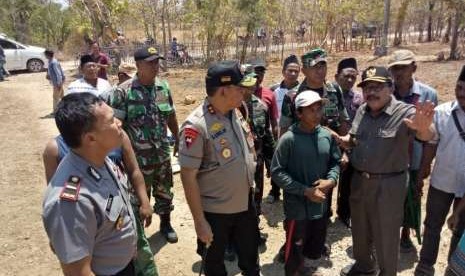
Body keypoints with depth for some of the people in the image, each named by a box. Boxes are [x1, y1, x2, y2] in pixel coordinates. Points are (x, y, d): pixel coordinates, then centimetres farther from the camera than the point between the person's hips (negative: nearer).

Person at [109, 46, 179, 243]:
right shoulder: (123, 92, -14)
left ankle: (165, 224, 39)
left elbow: (171, 116, 12)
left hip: (162, 153, 5)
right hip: (138, 156, -4)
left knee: (164, 191, 18)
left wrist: (177, 139, 16)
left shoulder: (163, 87, 2)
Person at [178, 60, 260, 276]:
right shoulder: (196, 126, -25)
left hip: (245, 204, 6)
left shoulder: (236, 113, -1)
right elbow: (188, 177, -21)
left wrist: (249, 185, 14)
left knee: (251, 257, 25)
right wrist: (199, 220, -18)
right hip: (215, 212, -6)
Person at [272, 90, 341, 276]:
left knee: (317, 243, 25)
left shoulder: (327, 136, -4)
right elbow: (277, 172, -16)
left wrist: (331, 180, -10)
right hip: (297, 205, -5)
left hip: (321, 203, 5)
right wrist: (305, 191, -19)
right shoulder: (289, 139, -18)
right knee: (295, 247, 11)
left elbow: (335, 162, 10)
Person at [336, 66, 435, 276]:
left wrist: (423, 128, -62)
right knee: (359, 229, 23)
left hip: (388, 184, -6)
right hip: (359, 180, 6)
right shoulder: (362, 111, 1)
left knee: (385, 235, 11)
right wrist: (339, 139, -9)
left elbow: (426, 136, -38)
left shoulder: (404, 113, -19)